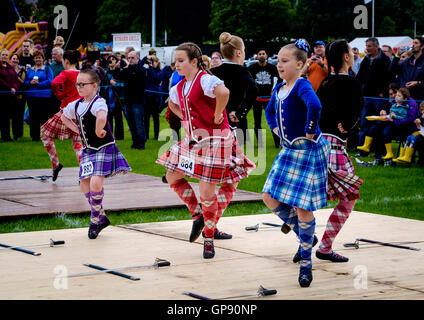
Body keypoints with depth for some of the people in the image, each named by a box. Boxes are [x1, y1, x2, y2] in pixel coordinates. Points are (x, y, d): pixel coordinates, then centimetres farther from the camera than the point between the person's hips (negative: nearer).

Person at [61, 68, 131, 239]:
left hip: (103, 148, -8)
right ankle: (101, 217, 22)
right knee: (84, 184, 4)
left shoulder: (98, 103, -18)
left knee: (95, 184, -19)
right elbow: (64, 117, 29)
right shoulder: (76, 105, 7)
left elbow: (101, 118, -42)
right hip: (88, 150, 8)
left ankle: (95, 220, 1)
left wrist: (98, 132, -26)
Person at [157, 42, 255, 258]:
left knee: (207, 192, -6)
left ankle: (209, 239, 10)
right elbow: (172, 104, 32)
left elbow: (223, 92, -40)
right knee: (172, 177, 14)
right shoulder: (179, 87, 9)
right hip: (193, 140, 9)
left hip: (213, 140, -9)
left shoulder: (205, 80, -18)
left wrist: (217, 116, -26)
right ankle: (197, 215, 29)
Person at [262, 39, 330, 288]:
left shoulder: (302, 85, -17)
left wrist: (310, 131, -28)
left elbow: (314, 105, -39)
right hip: (289, 151, 9)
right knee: (270, 197, 6)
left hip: (308, 151, -9)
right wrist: (276, 128, 15)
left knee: (302, 207, -6)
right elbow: (270, 111, 30)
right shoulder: (279, 89, 8)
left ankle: (306, 263, 10)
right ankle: (306, 237, 24)